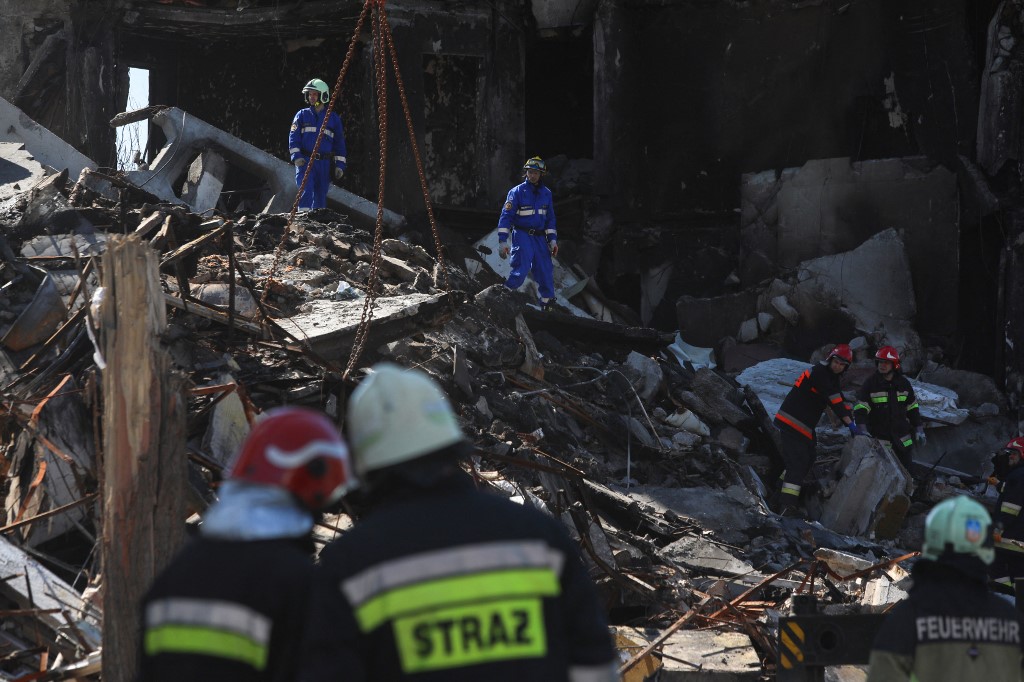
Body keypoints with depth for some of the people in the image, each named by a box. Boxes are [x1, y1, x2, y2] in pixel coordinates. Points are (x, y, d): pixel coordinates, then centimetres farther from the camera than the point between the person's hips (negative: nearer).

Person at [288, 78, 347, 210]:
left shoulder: (333, 118, 11)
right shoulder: (302, 115, 9)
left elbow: (339, 143, 13)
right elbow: (293, 137, 2)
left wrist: (340, 165, 5)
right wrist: (296, 156, -13)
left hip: (324, 163, 2)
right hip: (305, 161, -2)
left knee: (321, 195, 5)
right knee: (306, 188, -21)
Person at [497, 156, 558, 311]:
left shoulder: (546, 193, 10)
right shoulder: (517, 192, -5)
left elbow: (550, 218, 17)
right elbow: (506, 217, -7)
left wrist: (553, 240, 9)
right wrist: (502, 241, -13)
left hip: (539, 238, 5)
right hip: (522, 236, -5)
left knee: (546, 272, 3)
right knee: (520, 270, -17)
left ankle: (547, 304, 15)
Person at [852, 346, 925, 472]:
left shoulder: (903, 383, 3)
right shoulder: (870, 384, -8)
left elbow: (912, 408, 12)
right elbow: (860, 408, -13)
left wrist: (919, 430, 10)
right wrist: (863, 429, -26)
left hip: (901, 437, 4)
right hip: (879, 437, -4)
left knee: (906, 466, 10)